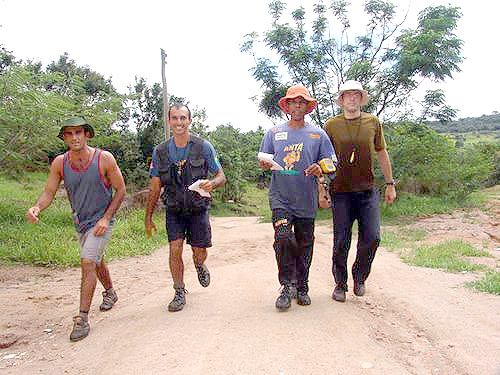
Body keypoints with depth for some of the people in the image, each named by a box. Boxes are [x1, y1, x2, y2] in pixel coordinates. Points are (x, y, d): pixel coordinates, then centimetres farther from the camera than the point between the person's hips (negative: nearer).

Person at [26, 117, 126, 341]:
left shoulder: (104, 159, -18)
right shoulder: (59, 163, -8)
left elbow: (121, 190, -10)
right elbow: (49, 192, -5)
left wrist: (106, 218, -17)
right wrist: (36, 208, -27)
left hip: (100, 221, -5)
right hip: (80, 222, 5)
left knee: (88, 262, -17)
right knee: (96, 262, 22)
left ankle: (82, 319, -7)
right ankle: (110, 293, 47)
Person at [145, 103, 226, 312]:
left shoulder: (203, 147, -7)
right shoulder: (160, 151, -1)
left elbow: (221, 177, -3)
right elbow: (155, 187, 5)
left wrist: (211, 184, -27)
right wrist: (148, 217, 5)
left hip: (198, 209, -1)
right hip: (174, 210, 1)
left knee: (199, 253, 6)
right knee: (175, 250, -9)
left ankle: (200, 267, 43)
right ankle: (179, 293, 11)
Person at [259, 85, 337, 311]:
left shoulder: (318, 134, 7)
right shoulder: (274, 133, 9)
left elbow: (331, 164, 7)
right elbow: (263, 162, 13)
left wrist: (320, 170, -15)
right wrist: (265, 165, -11)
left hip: (307, 200, 1)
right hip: (280, 197, -1)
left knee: (304, 245, 9)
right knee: (283, 237, -18)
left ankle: (302, 288, 25)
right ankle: (286, 287, -2)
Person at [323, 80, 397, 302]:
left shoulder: (373, 123, 7)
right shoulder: (331, 125, 2)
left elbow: (382, 154, 14)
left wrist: (390, 184, 14)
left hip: (368, 190, 2)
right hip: (341, 192, -1)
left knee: (372, 238, -4)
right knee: (341, 242, 2)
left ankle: (359, 276, 22)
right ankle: (340, 284, 21)